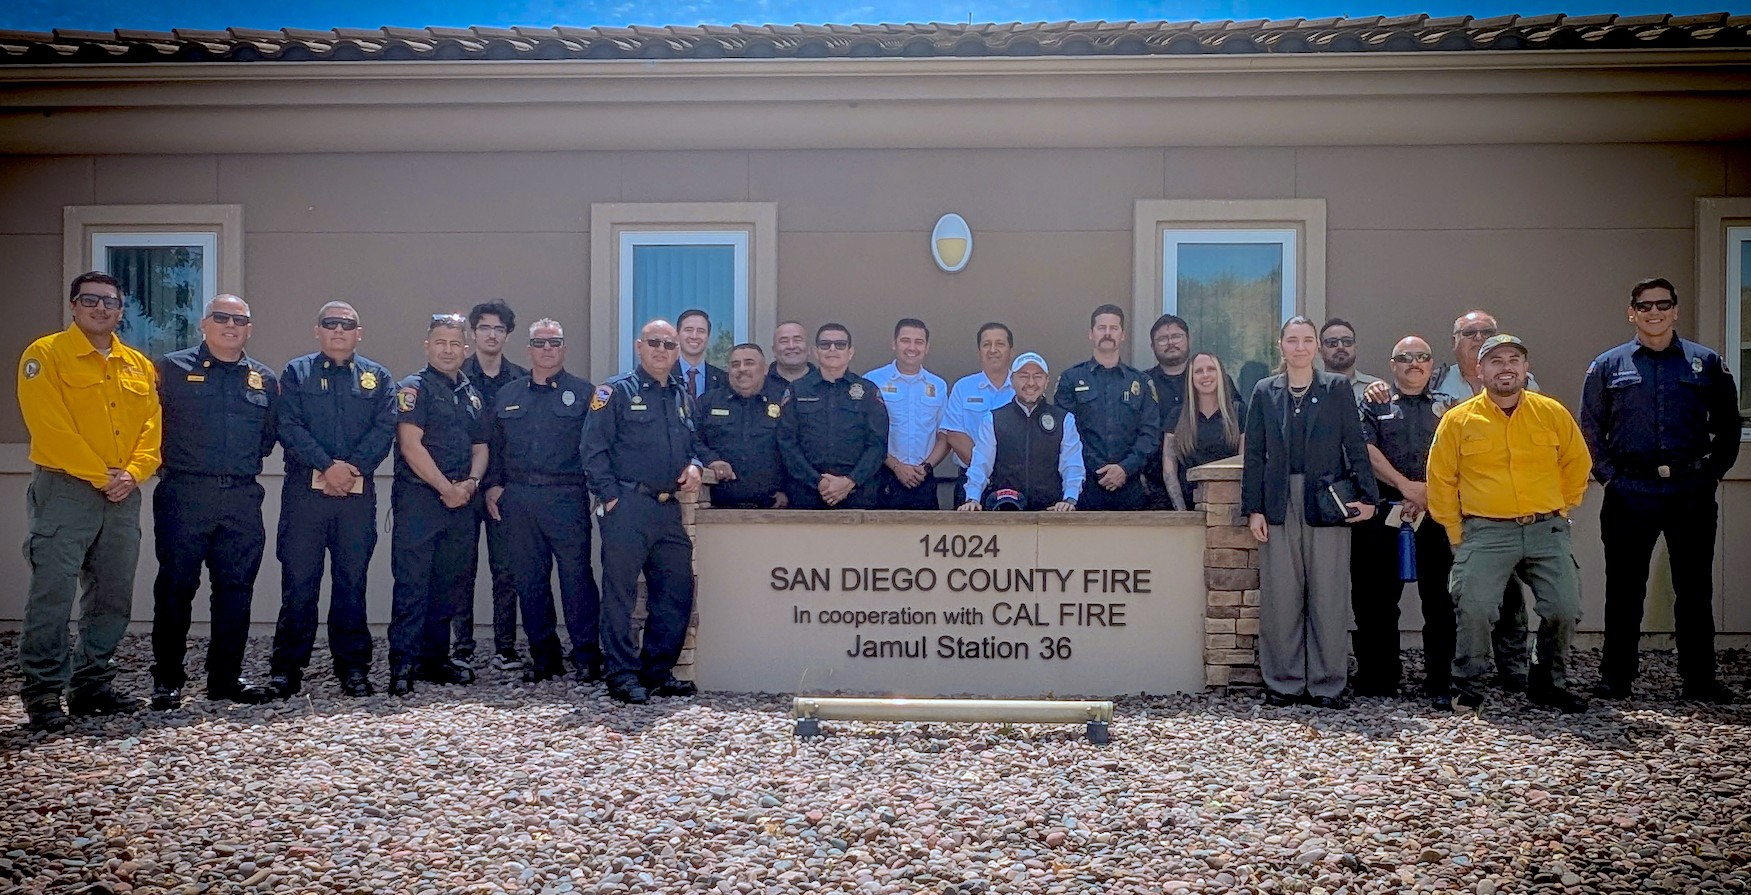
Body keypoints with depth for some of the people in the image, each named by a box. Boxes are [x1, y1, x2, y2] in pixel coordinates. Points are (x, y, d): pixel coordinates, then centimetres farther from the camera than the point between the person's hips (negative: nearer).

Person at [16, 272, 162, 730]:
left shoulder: (139, 366, 15)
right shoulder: (46, 354, -1)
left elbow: (153, 425, 9)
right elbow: (50, 426, -11)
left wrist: (133, 473, -8)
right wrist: (100, 476, -13)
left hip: (123, 497, 5)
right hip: (64, 490, -5)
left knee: (113, 597, 8)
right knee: (52, 594, -7)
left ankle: (92, 684, 19)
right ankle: (43, 692, 1)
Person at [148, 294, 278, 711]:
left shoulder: (265, 379, 14)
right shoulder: (172, 368, 4)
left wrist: (248, 461, 10)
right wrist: (172, 459, 1)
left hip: (243, 498, 3)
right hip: (184, 494, -3)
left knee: (236, 588, 6)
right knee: (176, 586, 0)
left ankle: (226, 676, 16)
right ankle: (167, 680, 10)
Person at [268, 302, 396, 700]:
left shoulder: (377, 377, 13)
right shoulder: (296, 372, 9)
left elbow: (384, 429, 1)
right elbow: (289, 427, -4)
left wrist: (352, 466, -13)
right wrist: (327, 466, -14)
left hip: (359, 492, 1)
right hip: (305, 488, -1)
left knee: (352, 580, 6)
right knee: (298, 580, -1)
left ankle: (353, 666, 13)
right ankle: (286, 668, 7)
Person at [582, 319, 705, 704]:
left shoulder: (683, 397, 18)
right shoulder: (616, 391, -1)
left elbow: (692, 444, 27)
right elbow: (594, 449, -6)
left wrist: (694, 466, 5)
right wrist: (610, 496, -13)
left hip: (669, 510, 7)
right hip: (627, 508, -6)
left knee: (677, 593, 7)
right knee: (620, 592, -4)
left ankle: (657, 671, 19)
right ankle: (622, 676, 3)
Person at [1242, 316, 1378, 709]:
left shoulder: (1338, 388, 7)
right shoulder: (1265, 392, 9)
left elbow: (1355, 446, 4)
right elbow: (1255, 455, 8)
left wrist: (1367, 496, -5)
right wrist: (1253, 509, 1)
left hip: (1327, 503, -1)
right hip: (1279, 505, 1)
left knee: (1329, 596, 0)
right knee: (1280, 596, 2)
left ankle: (1327, 684, 9)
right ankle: (1283, 683, 11)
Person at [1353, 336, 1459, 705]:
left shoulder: (1447, 406, 16)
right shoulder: (1375, 405, 14)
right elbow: (1367, 451, -1)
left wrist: (1428, 493, -11)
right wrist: (1406, 486, -12)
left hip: (1435, 514, 0)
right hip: (1383, 512, 0)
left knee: (1440, 599, -3)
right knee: (1378, 598, 2)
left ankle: (1440, 683, 2)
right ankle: (1380, 678, 12)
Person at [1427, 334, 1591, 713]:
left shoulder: (1553, 413, 6)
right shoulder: (1458, 420, 0)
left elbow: (1577, 465, 17)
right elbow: (1440, 480, 4)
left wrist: (1559, 510, 13)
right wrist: (1456, 533, 1)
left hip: (1547, 530, 3)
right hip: (1485, 532, -2)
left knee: (1565, 608, -2)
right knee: (1473, 609, -16)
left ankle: (1549, 684, 21)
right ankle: (1467, 687, 3)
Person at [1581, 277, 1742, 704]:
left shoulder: (1706, 363, 7)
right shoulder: (1608, 366, 6)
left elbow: (1728, 425, 11)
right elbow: (1590, 429, 8)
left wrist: (1713, 472, 2)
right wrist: (1608, 475, -1)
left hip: (1692, 493, 1)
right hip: (1630, 494, -1)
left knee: (1695, 588, 7)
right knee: (1624, 589, 5)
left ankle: (1699, 679, 17)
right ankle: (1615, 677, 13)